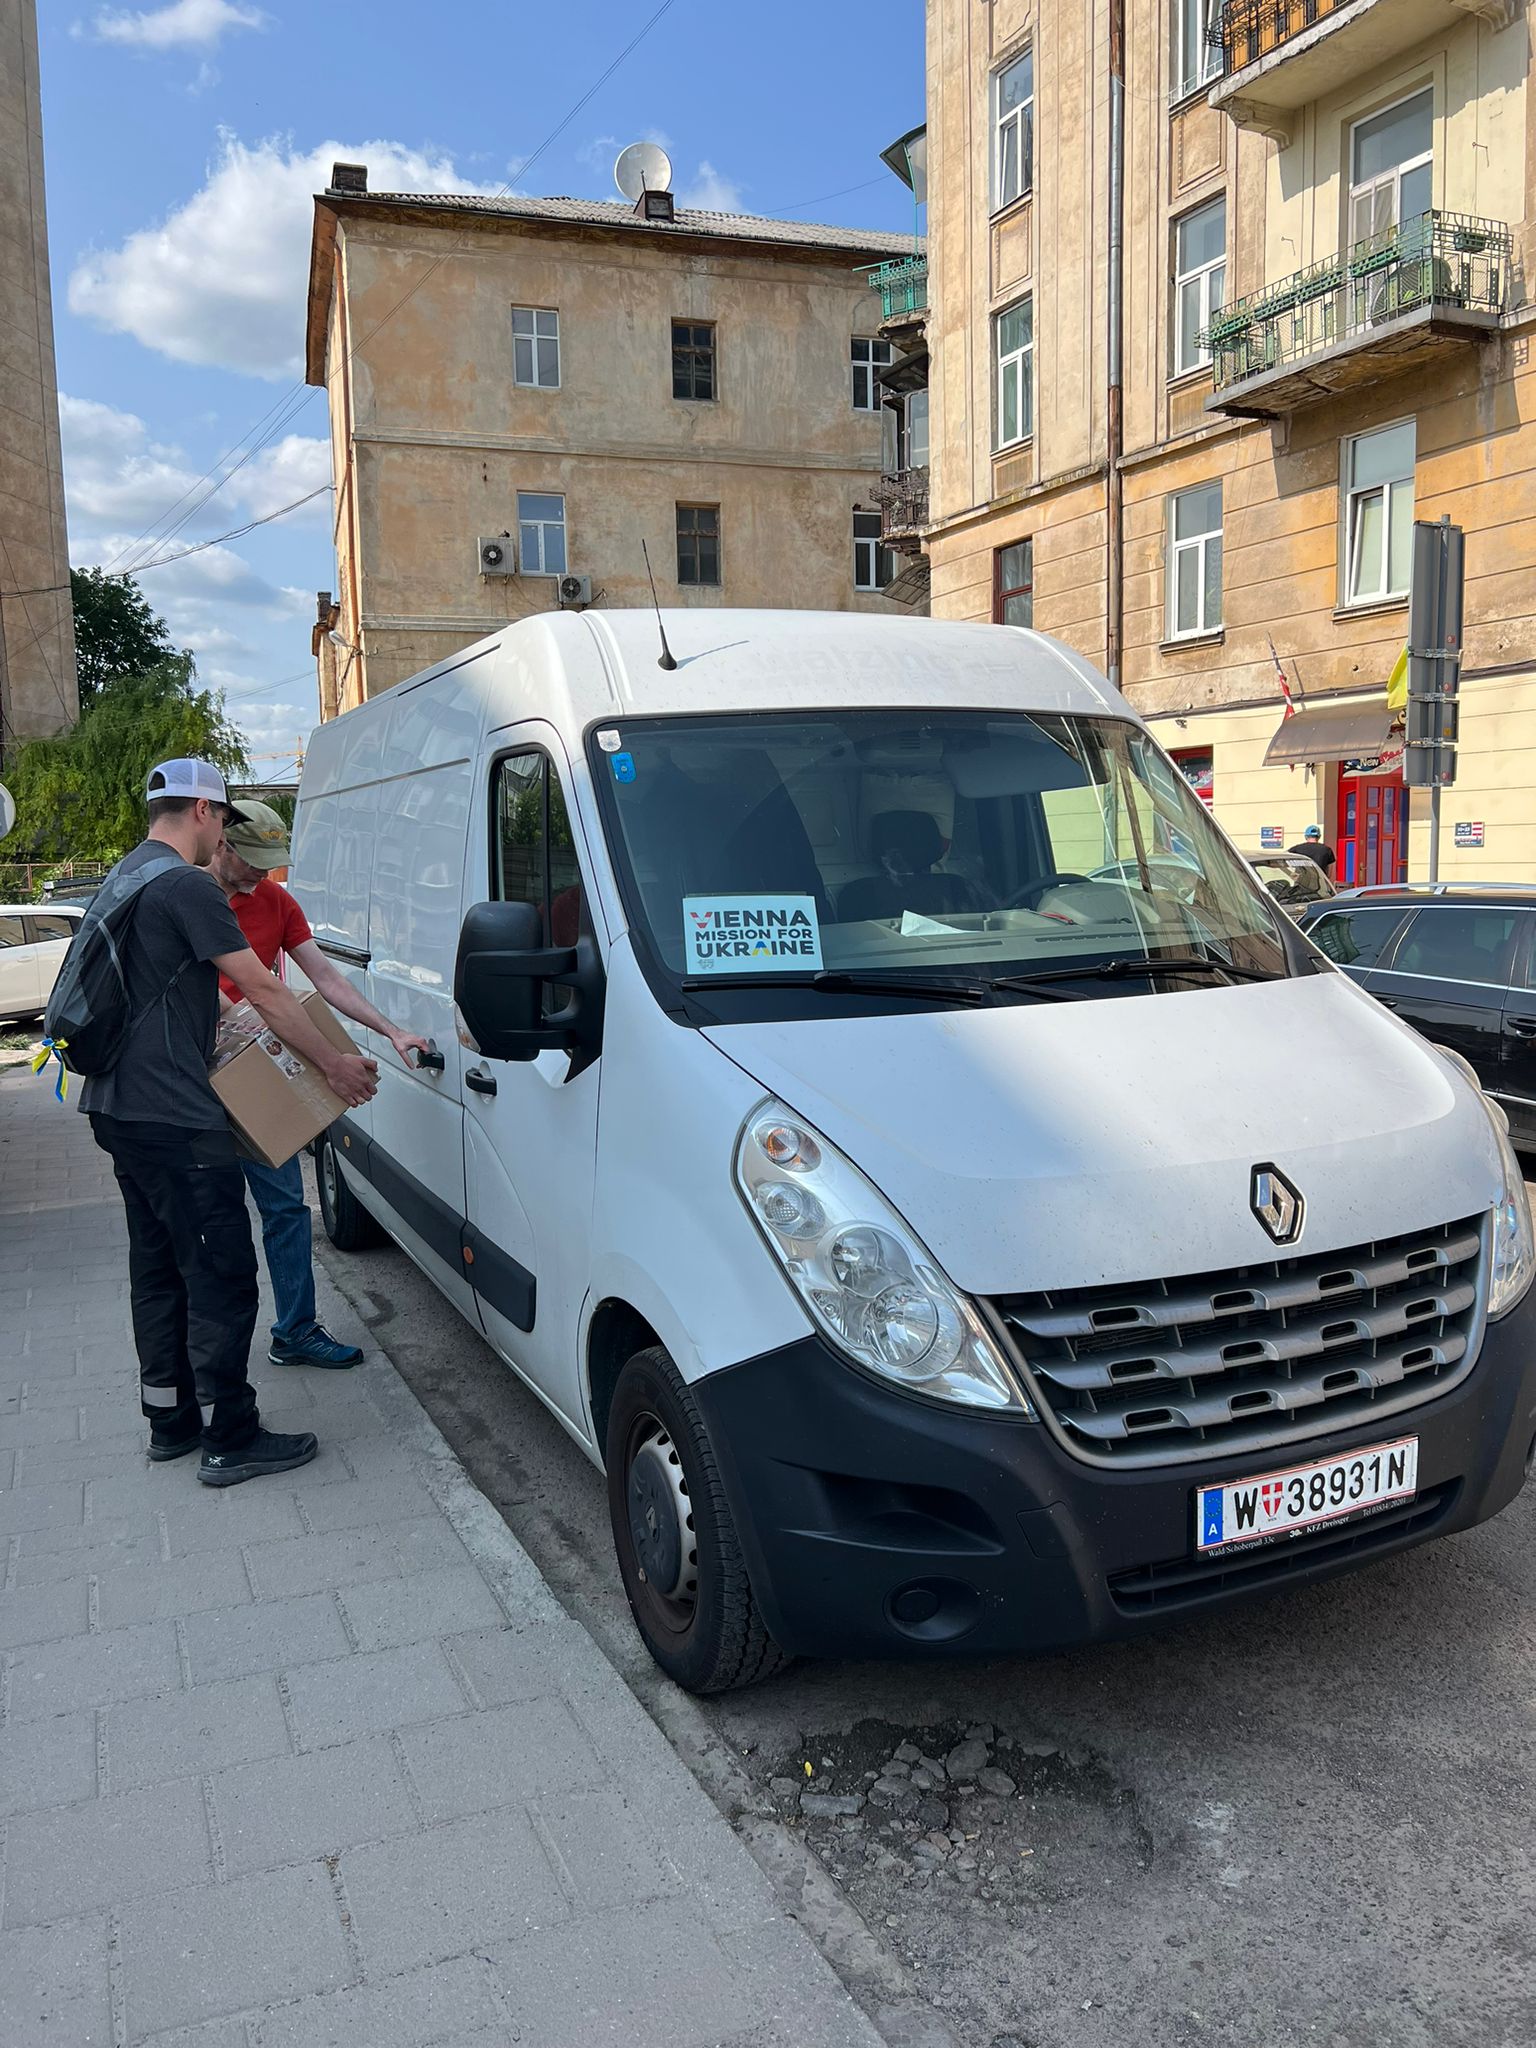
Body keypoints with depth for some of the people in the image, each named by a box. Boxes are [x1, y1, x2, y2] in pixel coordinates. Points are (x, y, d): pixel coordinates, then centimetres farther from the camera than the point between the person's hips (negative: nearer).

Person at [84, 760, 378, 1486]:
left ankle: (170, 1419, 28)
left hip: (119, 1106, 11)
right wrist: (335, 1063, -8)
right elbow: (264, 990, -16)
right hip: (173, 1117, -11)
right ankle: (230, 1439, 4)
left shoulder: (127, 875, 15)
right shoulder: (187, 885, -16)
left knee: (158, 1265, 18)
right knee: (222, 1273, -3)